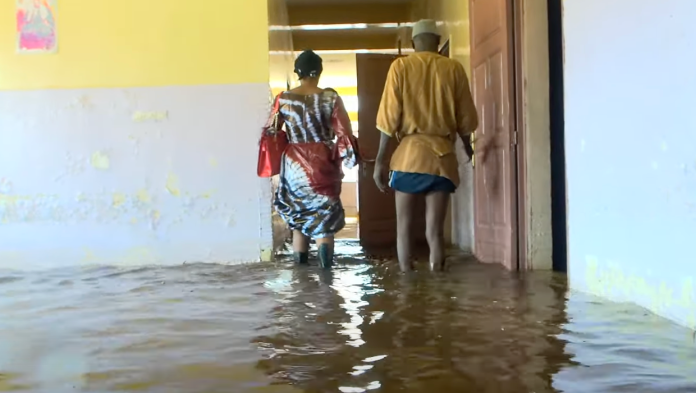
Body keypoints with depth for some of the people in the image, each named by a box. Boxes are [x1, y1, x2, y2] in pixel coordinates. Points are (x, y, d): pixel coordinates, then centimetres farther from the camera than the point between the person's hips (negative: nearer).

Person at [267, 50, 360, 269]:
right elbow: (343, 133, -7)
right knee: (325, 210, 9)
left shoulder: (283, 99, -3)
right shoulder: (331, 98, -6)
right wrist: (350, 158, 7)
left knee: (298, 209, 16)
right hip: (323, 162, -1)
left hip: (294, 164, 1)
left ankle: (300, 259, 19)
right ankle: (324, 244, -17)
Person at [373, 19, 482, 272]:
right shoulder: (454, 69, 7)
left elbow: (389, 117, -3)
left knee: (404, 225, 7)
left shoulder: (400, 66, 3)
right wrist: (469, 150, 28)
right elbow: (465, 119, 10)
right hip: (442, 155, 1)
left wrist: (379, 160, 2)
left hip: (409, 153, -1)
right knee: (435, 229, 2)